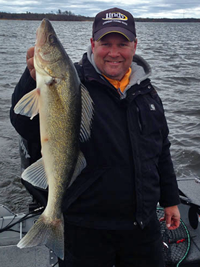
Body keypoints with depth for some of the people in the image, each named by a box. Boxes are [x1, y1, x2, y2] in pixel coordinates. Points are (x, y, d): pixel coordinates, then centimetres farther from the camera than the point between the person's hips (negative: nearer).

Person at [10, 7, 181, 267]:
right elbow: (27, 128, -26)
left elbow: (161, 150, 13)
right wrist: (33, 79, -44)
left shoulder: (146, 91, 5)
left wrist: (170, 200, 16)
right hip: (85, 228, -4)